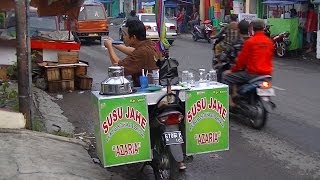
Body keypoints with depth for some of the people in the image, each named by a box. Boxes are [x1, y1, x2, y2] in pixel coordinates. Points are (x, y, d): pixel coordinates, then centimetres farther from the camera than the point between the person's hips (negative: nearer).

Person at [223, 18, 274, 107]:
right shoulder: (269, 41, 6)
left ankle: (230, 102, -7)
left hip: (253, 73, -7)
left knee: (226, 76, 0)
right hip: (267, 73, 7)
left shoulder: (250, 41, -12)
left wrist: (233, 70, 5)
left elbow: (241, 59, -8)